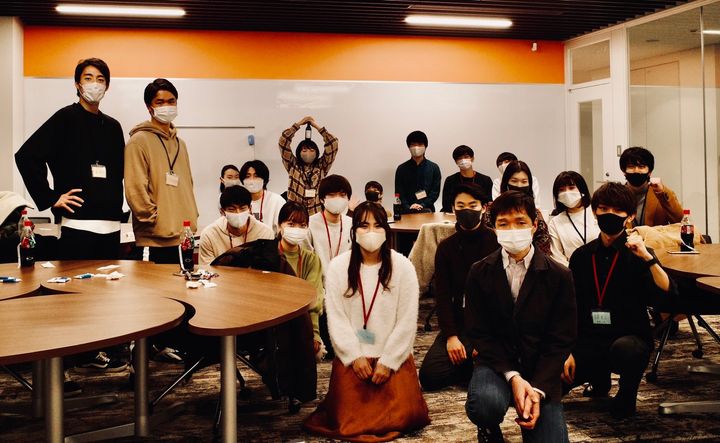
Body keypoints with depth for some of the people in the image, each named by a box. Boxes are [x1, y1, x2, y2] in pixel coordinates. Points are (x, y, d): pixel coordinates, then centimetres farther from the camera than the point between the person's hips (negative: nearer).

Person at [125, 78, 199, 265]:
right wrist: (157, 221, -14)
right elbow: (135, 190, -12)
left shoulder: (179, 143, 19)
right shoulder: (139, 141, -5)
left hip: (184, 235, 7)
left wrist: (192, 218, 12)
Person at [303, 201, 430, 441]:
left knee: (400, 418, -12)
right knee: (347, 421, -11)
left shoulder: (402, 267, -3)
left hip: (393, 356, 0)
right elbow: (336, 318, -3)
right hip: (352, 356, 0)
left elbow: (407, 321, -4)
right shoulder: (338, 267, -1)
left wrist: (388, 361, -9)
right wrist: (355, 357, -10)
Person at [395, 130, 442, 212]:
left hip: (427, 209, 1)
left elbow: (435, 192, 6)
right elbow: (399, 193, 5)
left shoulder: (434, 168, 10)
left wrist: (422, 205, -8)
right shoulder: (401, 169, 10)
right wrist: (408, 208, -10)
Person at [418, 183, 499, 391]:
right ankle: (472, 365, 7)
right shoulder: (446, 247, 7)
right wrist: (451, 336, -9)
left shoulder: (497, 242, -2)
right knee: (429, 375, -15)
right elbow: (442, 296, 4)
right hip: (459, 325, 3)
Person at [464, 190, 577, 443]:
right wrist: (512, 376, -16)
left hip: (540, 371, 1)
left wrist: (537, 389, -15)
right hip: (496, 363, -1)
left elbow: (561, 340, -2)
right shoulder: (480, 273, 0)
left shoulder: (559, 277, -1)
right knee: (485, 404, -34)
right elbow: (479, 334, -2)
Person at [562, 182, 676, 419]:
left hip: (630, 339, -4)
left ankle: (627, 394, -3)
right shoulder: (582, 256, 6)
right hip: (590, 343, 4)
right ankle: (599, 377, 19)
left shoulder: (637, 255, -3)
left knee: (623, 349, -40)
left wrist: (647, 257, -31)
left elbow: (667, 293, -20)